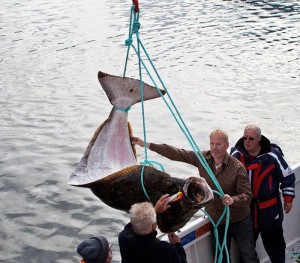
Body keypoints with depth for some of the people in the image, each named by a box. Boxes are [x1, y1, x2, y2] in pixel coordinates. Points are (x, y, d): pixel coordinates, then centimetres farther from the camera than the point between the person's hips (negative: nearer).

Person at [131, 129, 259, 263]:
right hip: (216, 220, 4)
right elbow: (177, 154, -7)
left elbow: (247, 195, -22)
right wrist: (147, 145, -9)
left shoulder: (237, 167, -21)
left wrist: (232, 200, -45)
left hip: (239, 221, -4)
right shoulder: (203, 158, -8)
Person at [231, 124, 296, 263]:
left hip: (269, 209, -2)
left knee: (273, 240, 10)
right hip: (244, 207, 2)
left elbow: (288, 176, -3)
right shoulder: (236, 155, -8)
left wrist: (288, 198, 1)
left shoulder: (272, 156, -15)